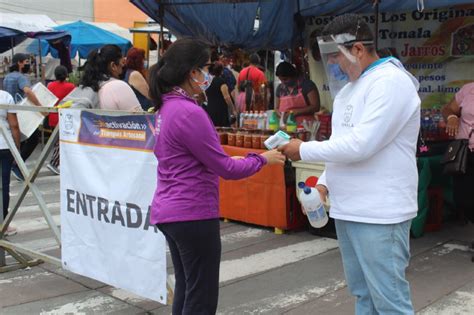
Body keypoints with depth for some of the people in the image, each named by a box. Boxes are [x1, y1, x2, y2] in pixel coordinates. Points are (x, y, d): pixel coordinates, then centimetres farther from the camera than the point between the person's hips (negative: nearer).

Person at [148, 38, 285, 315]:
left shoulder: (167, 107, 8)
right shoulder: (189, 112, -21)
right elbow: (225, 168, -16)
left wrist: (228, 160, 17)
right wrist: (263, 159, -2)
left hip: (170, 211, 10)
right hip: (193, 215, -10)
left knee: (186, 290, 19)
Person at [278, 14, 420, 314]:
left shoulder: (391, 82, -14)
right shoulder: (349, 89, 15)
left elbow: (360, 145, -23)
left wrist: (304, 150, -13)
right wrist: (324, 183, 6)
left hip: (379, 213, -9)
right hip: (347, 210, 9)